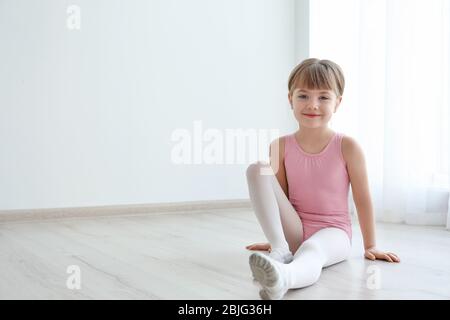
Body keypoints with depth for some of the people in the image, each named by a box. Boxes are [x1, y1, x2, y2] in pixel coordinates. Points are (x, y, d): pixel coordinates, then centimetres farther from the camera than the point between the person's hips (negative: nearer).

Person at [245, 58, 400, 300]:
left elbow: (362, 198, -2)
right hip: (294, 231, 3)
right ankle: (281, 249, -23)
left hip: (333, 232, -3)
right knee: (257, 170, -17)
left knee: (312, 249, -40)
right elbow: (279, 196, 7)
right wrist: (276, 240, 14)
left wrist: (370, 247, 3)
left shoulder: (347, 147, -8)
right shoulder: (280, 147, -2)